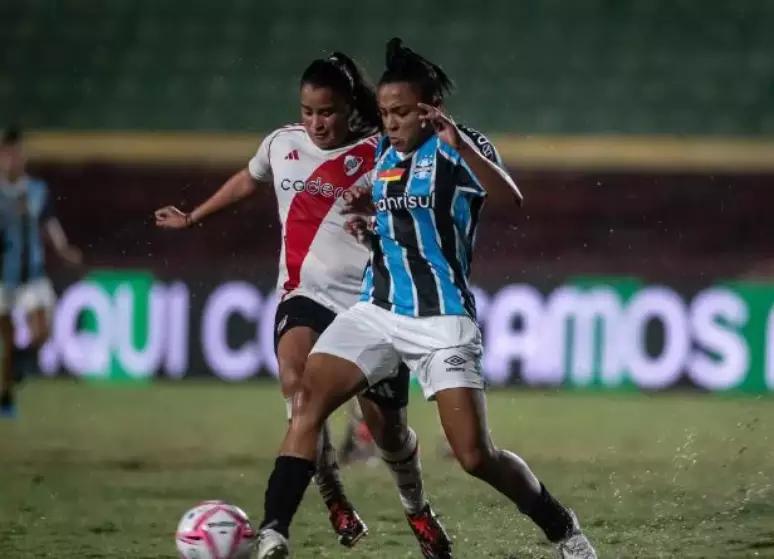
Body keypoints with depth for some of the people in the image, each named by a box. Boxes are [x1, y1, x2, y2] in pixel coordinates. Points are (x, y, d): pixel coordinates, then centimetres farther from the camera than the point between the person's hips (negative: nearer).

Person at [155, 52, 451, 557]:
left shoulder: (379, 154, -5)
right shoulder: (282, 145, 6)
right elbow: (247, 181, 27)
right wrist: (192, 218, 39)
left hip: (369, 302, -2)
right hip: (306, 294, 2)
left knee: (386, 423, 4)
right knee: (296, 381, -31)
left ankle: (417, 508, 35)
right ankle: (333, 500, -17)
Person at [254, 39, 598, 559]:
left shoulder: (460, 147, -7)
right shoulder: (383, 153, 12)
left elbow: (512, 200, -26)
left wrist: (462, 145, -39)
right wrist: (368, 221, 6)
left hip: (441, 318, -6)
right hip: (378, 308, 6)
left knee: (477, 456, -9)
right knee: (308, 400, -16)